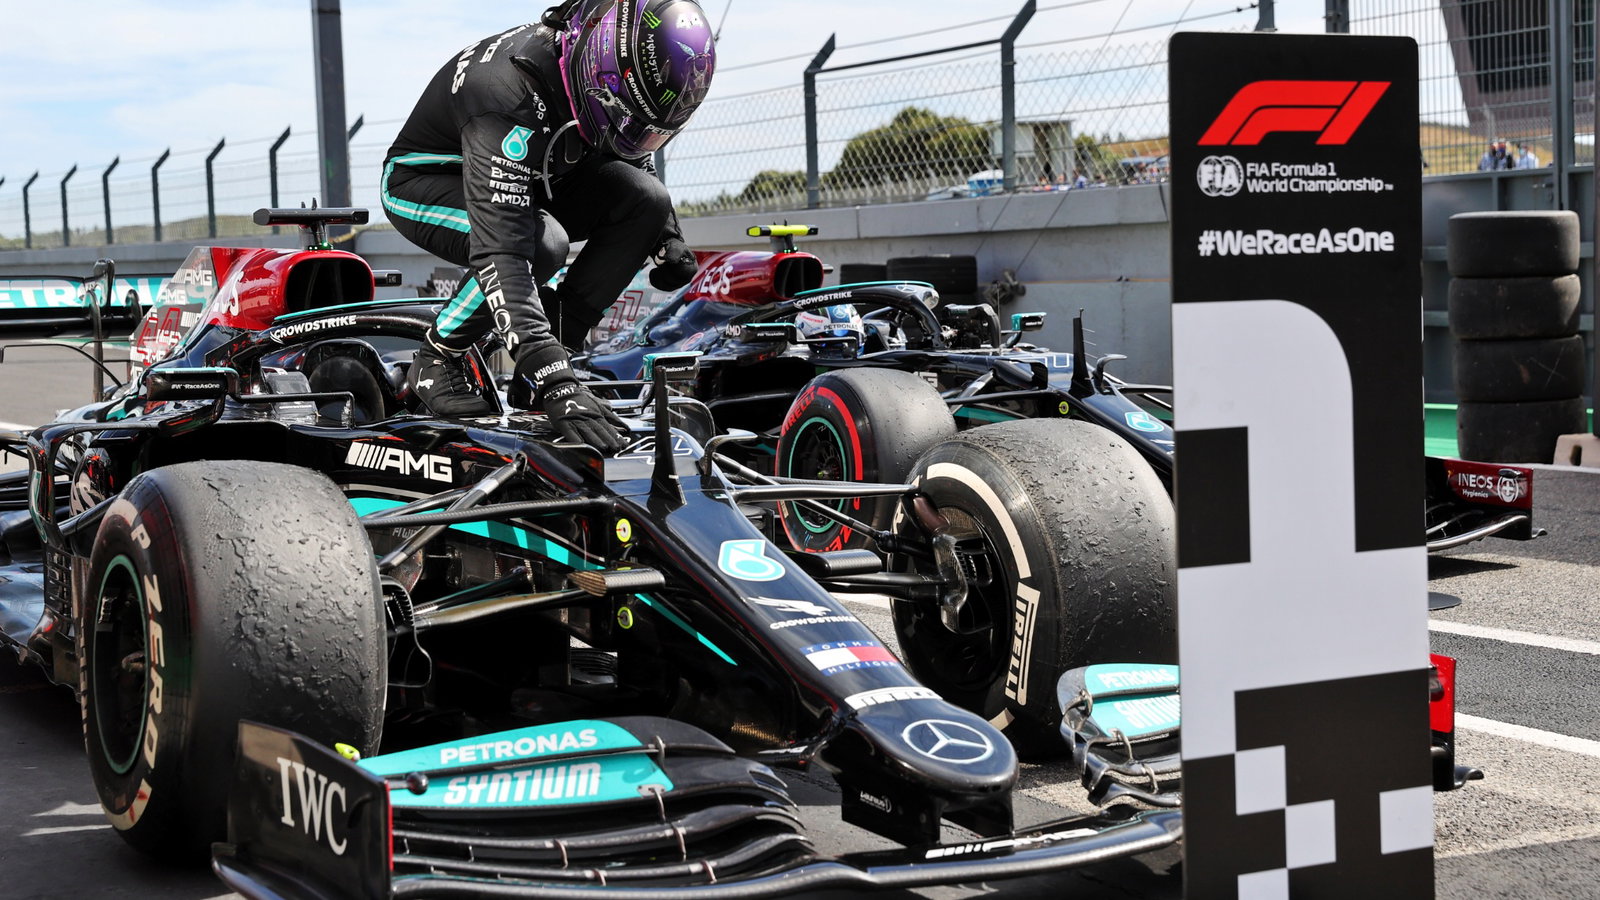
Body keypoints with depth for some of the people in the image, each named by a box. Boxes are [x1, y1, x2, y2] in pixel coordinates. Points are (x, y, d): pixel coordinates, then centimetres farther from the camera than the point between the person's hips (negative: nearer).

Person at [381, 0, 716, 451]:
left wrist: (667, 238, 1)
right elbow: (500, 253, -48)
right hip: (423, 185, -7)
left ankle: (558, 342, -8)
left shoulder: (603, 74, -16)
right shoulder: (512, 96, -40)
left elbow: (628, 149, 11)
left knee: (644, 198, -16)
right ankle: (436, 361, -12)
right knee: (541, 244, -37)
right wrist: (557, 383, -54)